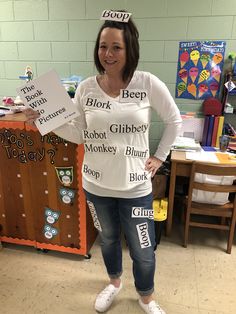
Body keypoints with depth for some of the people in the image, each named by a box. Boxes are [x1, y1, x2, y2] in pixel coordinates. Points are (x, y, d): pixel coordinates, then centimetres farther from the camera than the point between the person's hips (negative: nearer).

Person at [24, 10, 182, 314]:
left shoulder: (148, 84, -11)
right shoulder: (86, 88, -4)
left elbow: (174, 120, 2)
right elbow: (80, 134, 0)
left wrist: (160, 156, 0)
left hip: (135, 186, -2)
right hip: (95, 185, 3)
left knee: (143, 251, 13)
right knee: (108, 239, 26)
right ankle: (114, 281, 58)